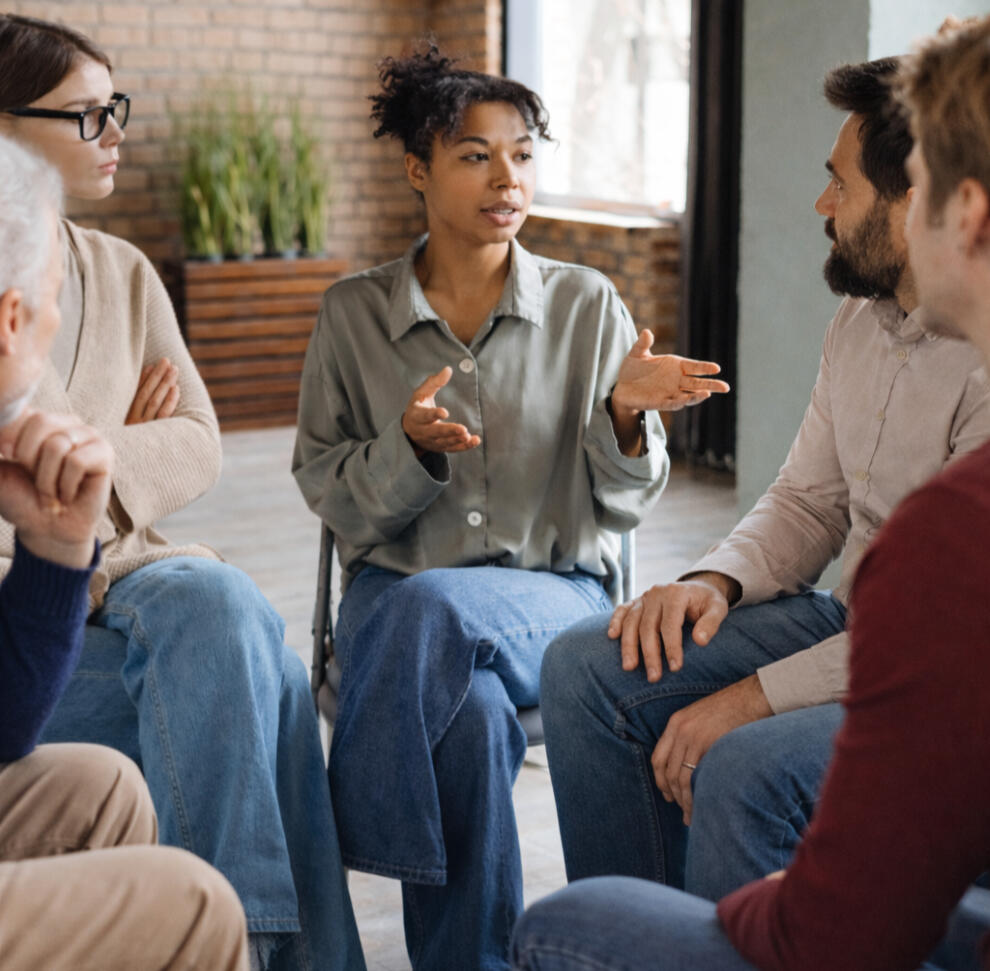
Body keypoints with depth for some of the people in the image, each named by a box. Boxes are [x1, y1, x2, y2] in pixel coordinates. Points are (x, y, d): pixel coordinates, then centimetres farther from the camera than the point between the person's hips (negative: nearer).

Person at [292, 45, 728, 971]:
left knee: (434, 610, -35)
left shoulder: (586, 304, 4)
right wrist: (410, 450, -17)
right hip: (394, 586, 0)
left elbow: (621, 505, 4)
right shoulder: (352, 312, 5)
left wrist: (626, 415, -18)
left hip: (554, 592, 0)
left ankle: (371, 848, -18)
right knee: (470, 713, -34)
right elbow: (333, 499, 4)